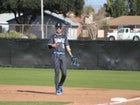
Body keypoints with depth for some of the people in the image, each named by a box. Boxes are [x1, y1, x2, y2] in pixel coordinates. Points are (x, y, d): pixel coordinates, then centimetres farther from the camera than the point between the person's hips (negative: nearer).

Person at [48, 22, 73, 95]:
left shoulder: (64, 37, 16)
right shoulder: (53, 36, 9)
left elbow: (67, 46, 11)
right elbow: (49, 45, -3)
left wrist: (71, 55, -2)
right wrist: (52, 45, -27)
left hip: (63, 56, 2)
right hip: (55, 55, -2)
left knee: (64, 73, -7)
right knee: (57, 72, -8)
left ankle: (60, 86, 17)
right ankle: (57, 89, -3)